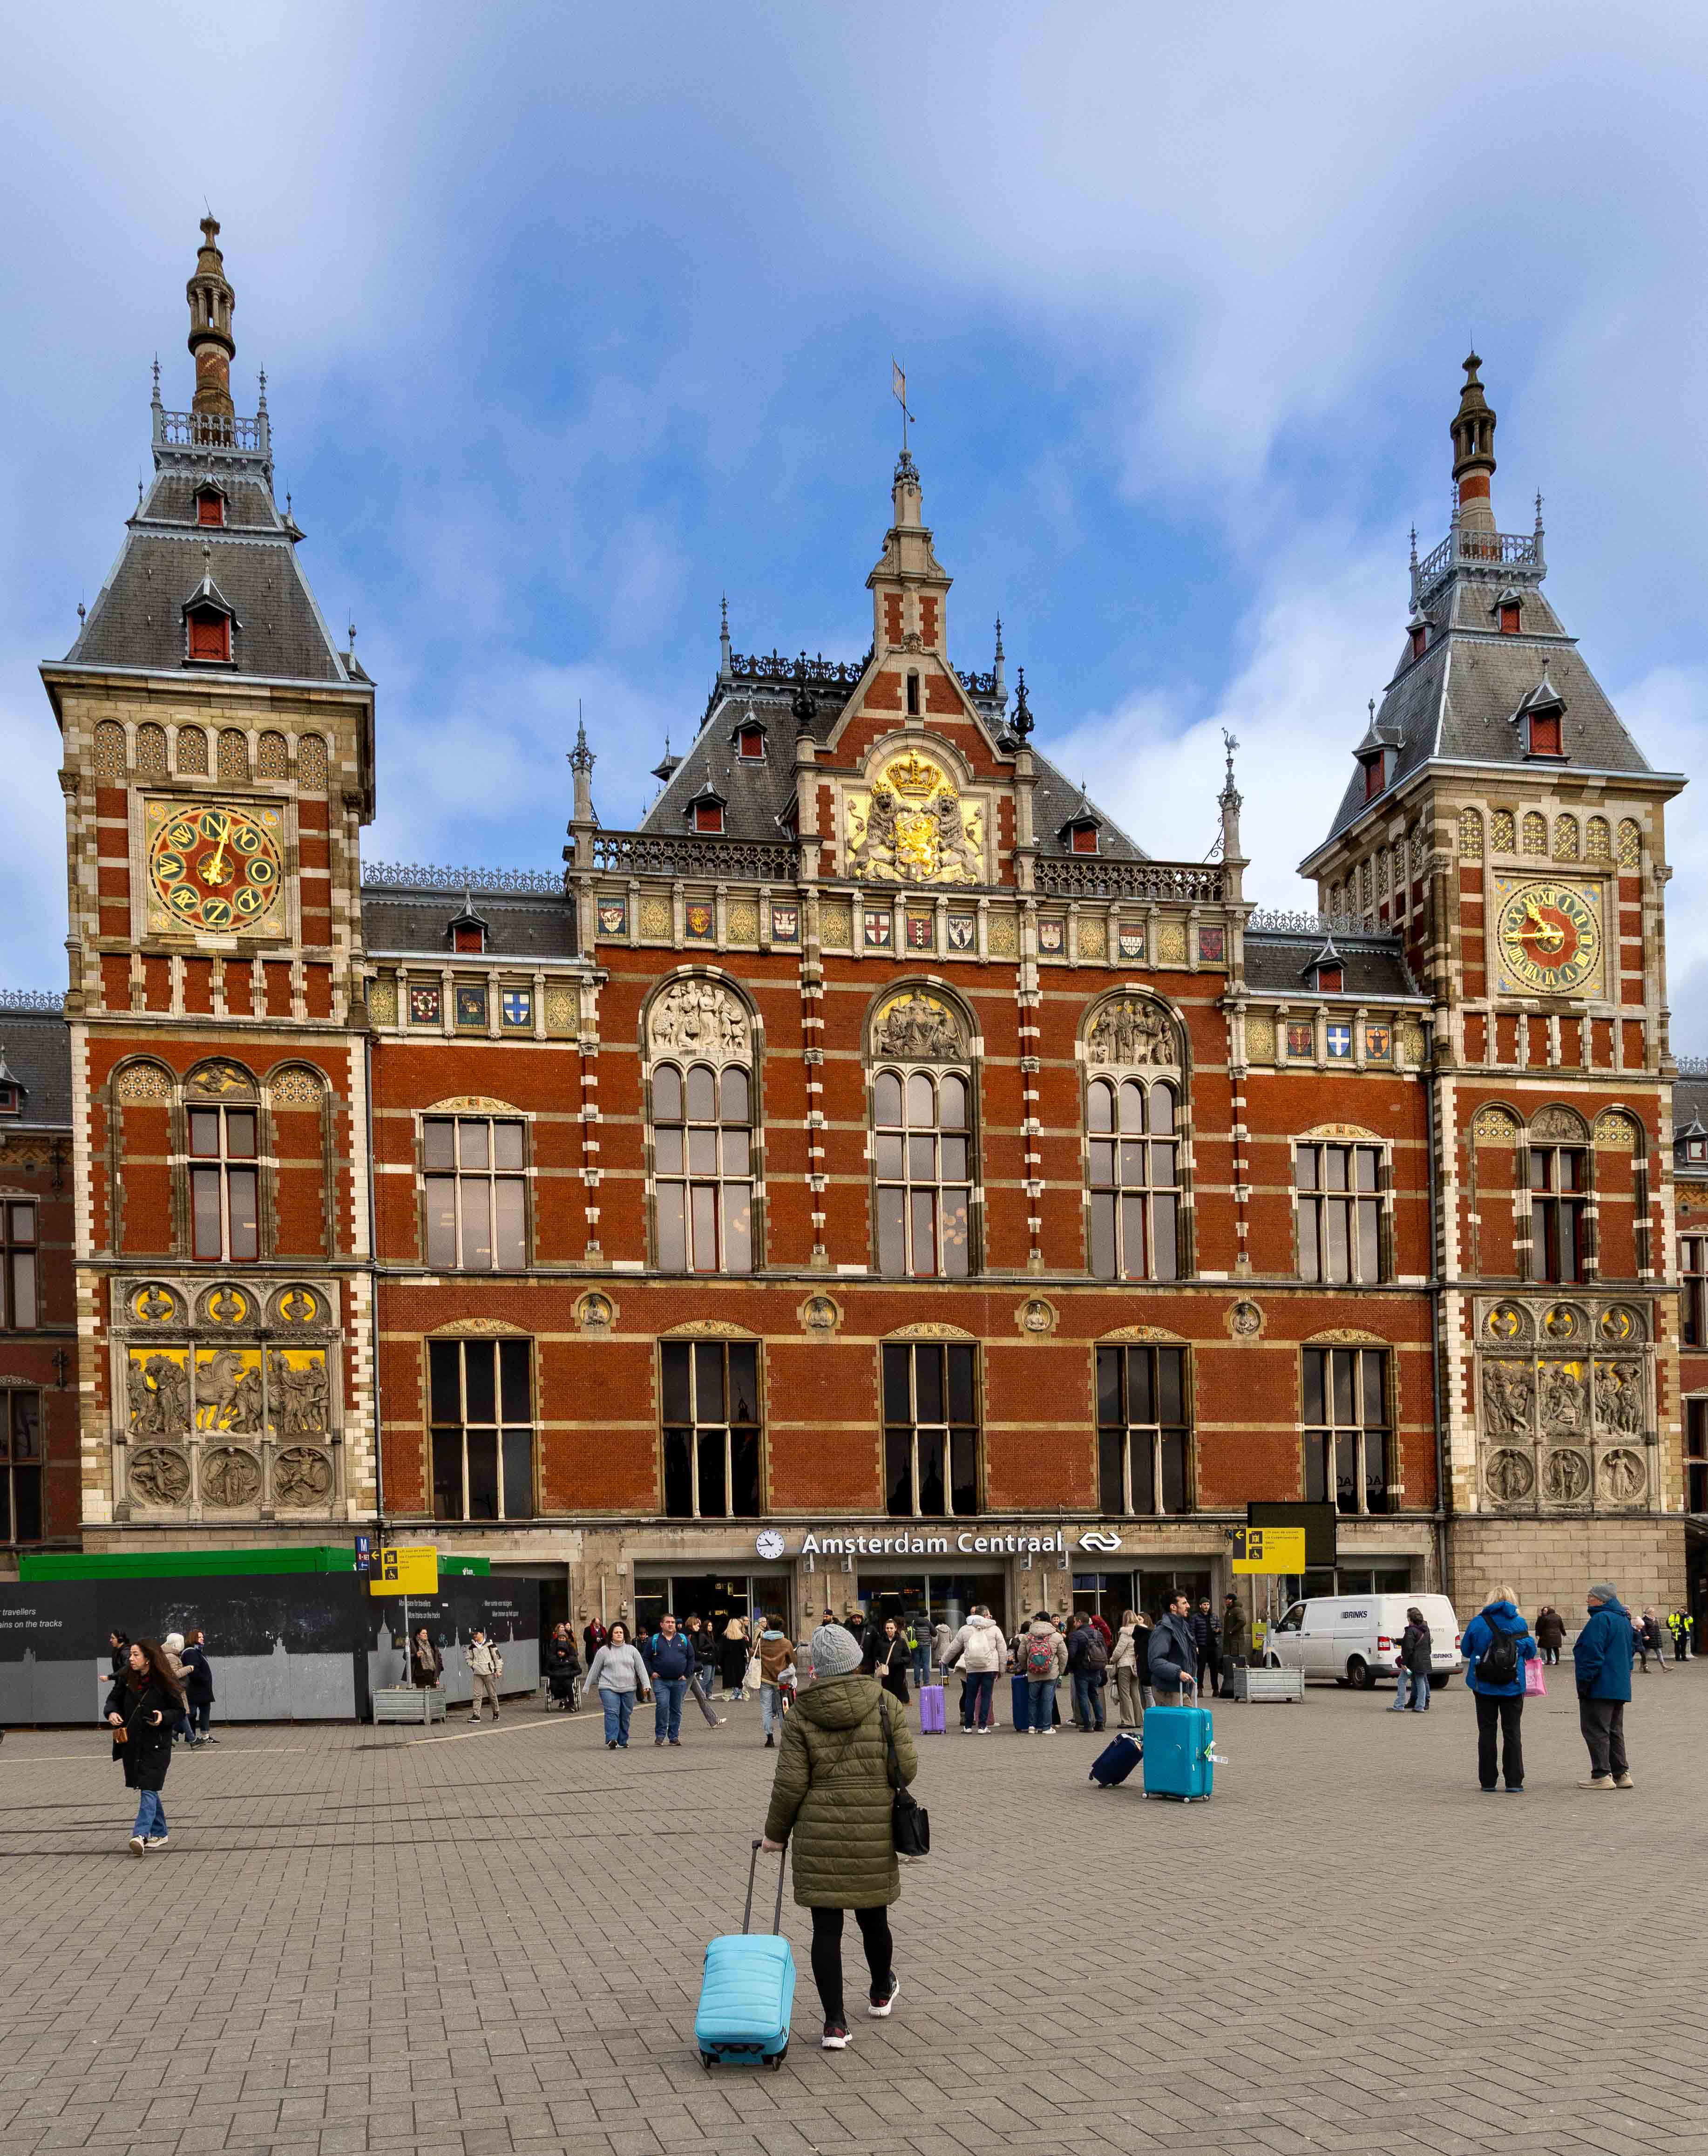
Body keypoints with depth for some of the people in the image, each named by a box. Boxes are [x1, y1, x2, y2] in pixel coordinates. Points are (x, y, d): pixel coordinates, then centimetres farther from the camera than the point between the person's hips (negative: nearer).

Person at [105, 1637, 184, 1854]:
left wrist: (163, 1717, -23)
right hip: (131, 1742, 5)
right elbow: (114, 1699, 13)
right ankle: (160, 1834, 27)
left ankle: (141, 1835, -23)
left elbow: (179, 1710, -4)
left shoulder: (164, 1682, -11)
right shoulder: (126, 1678, 1)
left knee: (148, 1788, -14)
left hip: (156, 1744, -5)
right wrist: (112, 1713, -9)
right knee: (146, 1788, 14)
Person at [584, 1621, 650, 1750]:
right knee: (612, 1713, -16)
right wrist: (587, 1687, 9)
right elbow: (594, 1670, 8)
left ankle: (622, 1741, 15)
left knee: (625, 1716, 5)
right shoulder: (604, 1651, 5)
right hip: (609, 1688, -2)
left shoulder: (632, 1650, 9)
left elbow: (641, 1668, 8)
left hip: (628, 1689, 2)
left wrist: (645, 1685, -1)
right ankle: (611, 1740, -23)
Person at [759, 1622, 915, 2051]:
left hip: (820, 1836, -1)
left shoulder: (802, 1716, -6)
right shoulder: (884, 1705, -3)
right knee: (872, 1916, 19)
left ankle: (835, 2023, 2)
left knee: (827, 1927, 4)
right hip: (875, 1834, 2)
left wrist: (775, 1832, 7)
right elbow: (907, 1768, -4)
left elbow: (790, 1784, -7)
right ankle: (881, 1993, 41)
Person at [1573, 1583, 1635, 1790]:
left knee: (1596, 1730, -5)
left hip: (1600, 1687, -10)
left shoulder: (1601, 1619, -15)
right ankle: (1621, 1774, 14)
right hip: (1620, 1686, 10)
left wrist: (1584, 1680, -17)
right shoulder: (1624, 1620, 16)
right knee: (1615, 1730, 15)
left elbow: (1593, 1654, -21)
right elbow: (1628, 1653, 23)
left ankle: (1602, 1776, -6)